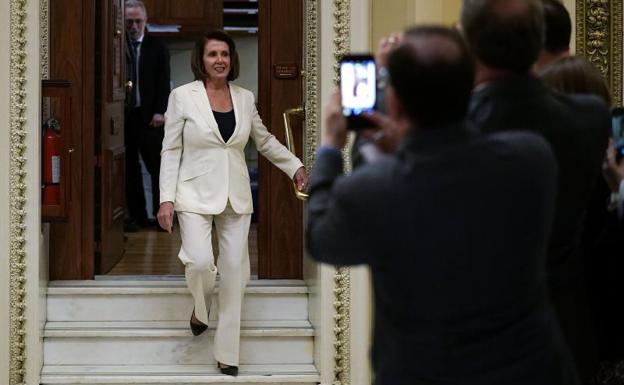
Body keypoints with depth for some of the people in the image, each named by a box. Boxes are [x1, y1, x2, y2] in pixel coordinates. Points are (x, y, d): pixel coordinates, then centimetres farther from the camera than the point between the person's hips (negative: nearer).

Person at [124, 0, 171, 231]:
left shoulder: (157, 48, 5)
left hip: (149, 116, -1)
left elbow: (163, 83, 2)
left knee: (157, 167, 1)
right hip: (124, 115, 1)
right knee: (130, 169, 6)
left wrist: (159, 111, -8)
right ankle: (137, 216, 12)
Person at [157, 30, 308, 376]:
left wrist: (296, 167, 11)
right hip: (196, 194, -3)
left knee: (234, 272, 2)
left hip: (236, 197, 4)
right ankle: (201, 307, 15)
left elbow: (265, 141, 20)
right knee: (200, 262, -21)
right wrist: (167, 198, -9)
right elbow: (171, 150, -3)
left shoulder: (245, 98, 6)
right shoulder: (182, 96, -4)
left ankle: (227, 354, 13)